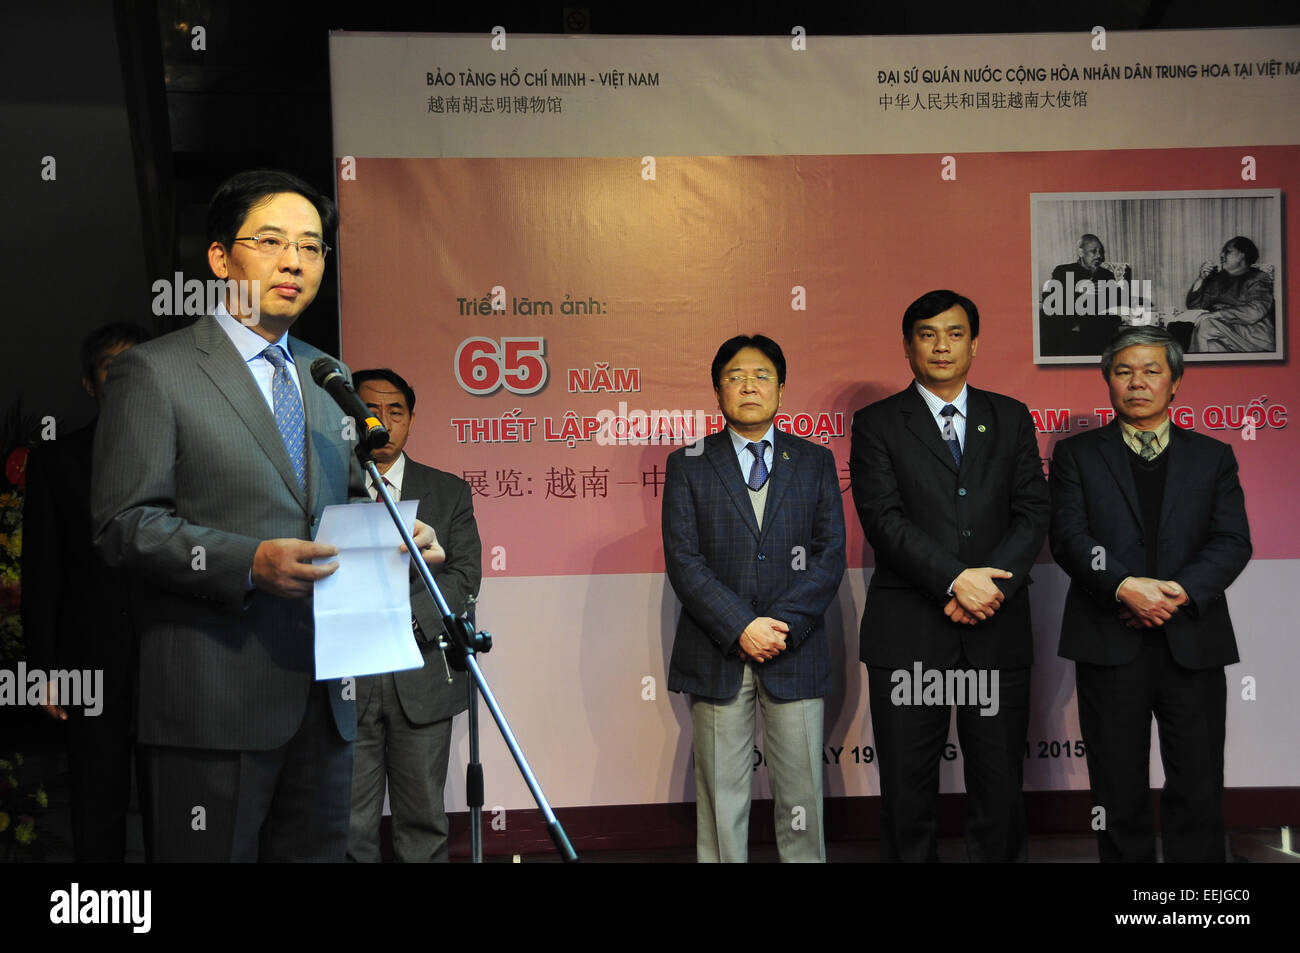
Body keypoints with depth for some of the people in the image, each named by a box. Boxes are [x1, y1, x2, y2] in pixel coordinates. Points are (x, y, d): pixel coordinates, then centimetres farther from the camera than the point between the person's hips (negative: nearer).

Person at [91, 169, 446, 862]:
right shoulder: (154, 373, -3)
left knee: (320, 849, 14)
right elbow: (124, 525, -10)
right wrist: (249, 562, -24)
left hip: (324, 694, 6)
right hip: (214, 699, -6)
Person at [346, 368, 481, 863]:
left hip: (421, 679, 1)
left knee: (424, 822, 7)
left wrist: (406, 616, -16)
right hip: (344, 679, 0)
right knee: (348, 827, 3)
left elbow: (463, 576, 0)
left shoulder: (449, 492, 10)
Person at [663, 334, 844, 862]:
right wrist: (741, 629, -14)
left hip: (795, 653, 1)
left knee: (802, 797, 6)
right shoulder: (688, 465, 5)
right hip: (716, 656, -1)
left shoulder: (816, 462, 9)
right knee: (720, 798, 6)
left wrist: (781, 626, -12)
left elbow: (830, 556, 1)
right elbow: (683, 560, -4)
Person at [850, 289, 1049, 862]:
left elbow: (1032, 513, 5)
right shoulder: (877, 424, 4)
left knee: (1000, 786, 7)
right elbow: (882, 518, -8)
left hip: (997, 628, 2)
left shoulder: (1011, 419, 13)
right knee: (908, 788, 4)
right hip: (908, 635, -2)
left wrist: (992, 586, -10)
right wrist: (956, 580, -16)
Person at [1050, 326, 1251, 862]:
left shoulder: (1213, 457, 13)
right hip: (1110, 642, -1)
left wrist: (1181, 592, -15)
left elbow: (1233, 542, 3)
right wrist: (1125, 586, -20)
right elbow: (1068, 536, -4)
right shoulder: (1076, 455, 9)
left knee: (1198, 791, 5)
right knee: (1119, 793, 6)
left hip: (1193, 642, 1)